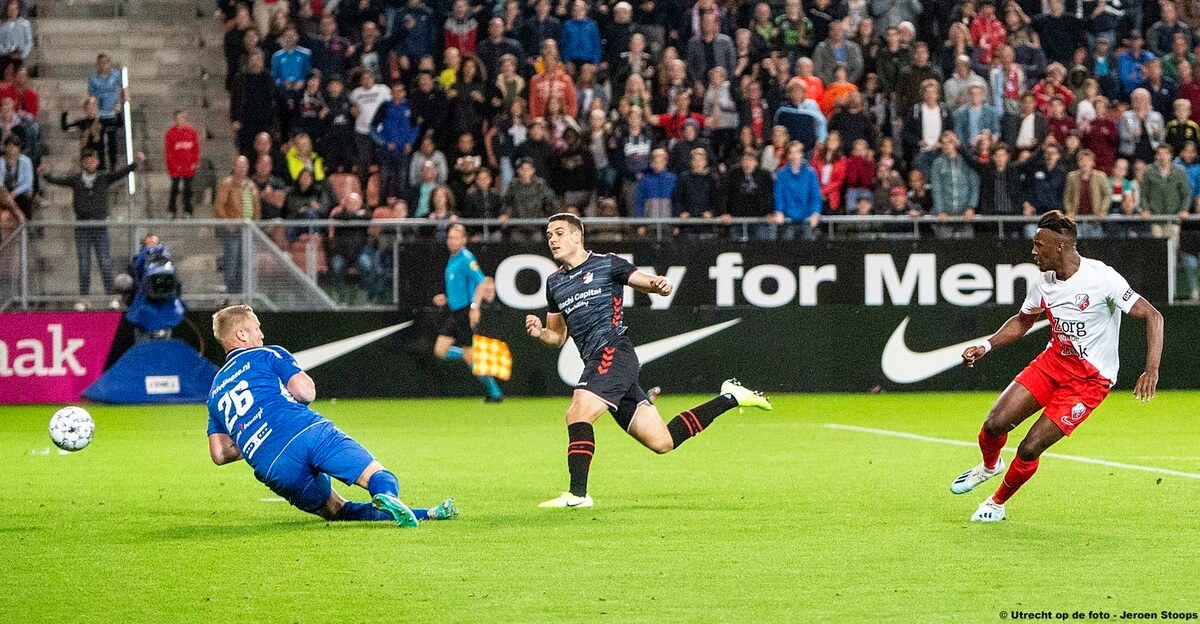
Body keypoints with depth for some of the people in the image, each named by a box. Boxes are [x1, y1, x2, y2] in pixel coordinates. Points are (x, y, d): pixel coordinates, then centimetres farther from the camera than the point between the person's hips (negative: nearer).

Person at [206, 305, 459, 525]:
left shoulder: (216, 392, 28)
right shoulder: (267, 355, 15)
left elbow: (219, 454, 21)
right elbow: (306, 391, 1)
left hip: (274, 471, 4)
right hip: (308, 432, -4)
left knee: (338, 510, 15)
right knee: (382, 477, -6)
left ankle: (424, 514, -4)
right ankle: (388, 497, -44)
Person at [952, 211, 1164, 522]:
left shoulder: (1102, 278, -22)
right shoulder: (1043, 283, -2)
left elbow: (1152, 316, -20)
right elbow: (1022, 321, 17)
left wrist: (1151, 371, -31)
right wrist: (986, 346, 2)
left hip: (1090, 379, -5)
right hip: (1053, 360, 5)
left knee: (1029, 449, -11)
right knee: (994, 424, -6)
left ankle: (998, 502, 17)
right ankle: (990, 466, 30)